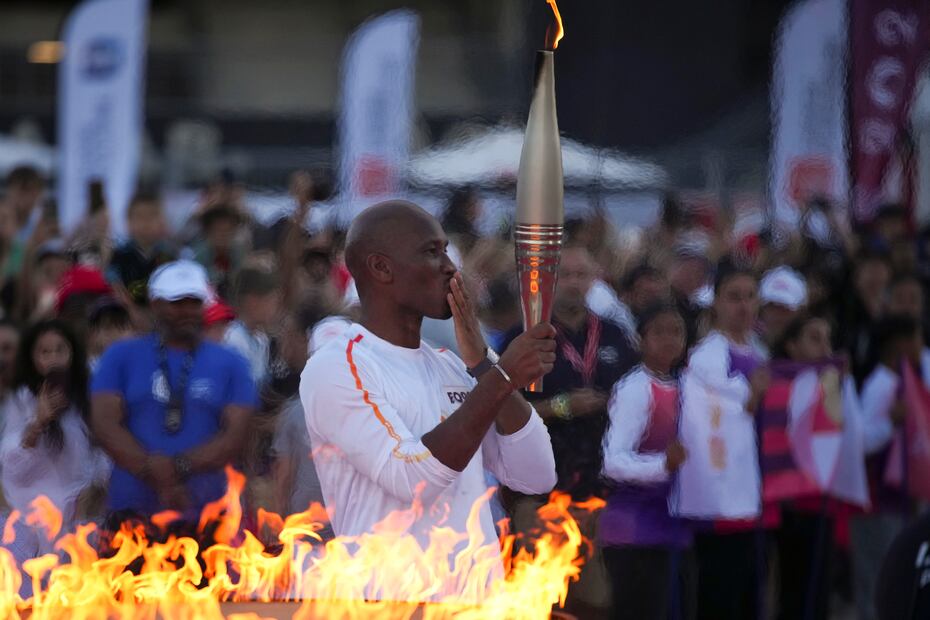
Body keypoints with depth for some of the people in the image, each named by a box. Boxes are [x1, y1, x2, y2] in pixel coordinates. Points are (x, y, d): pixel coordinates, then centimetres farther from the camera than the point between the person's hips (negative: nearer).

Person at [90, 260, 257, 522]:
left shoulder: (230, 364, 12)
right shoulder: (121, 357, 10)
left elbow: (235, 436, 2)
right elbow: (105, 425, -1)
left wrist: (179, 467, -13)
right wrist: (160, 482, -11)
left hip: (205, 516, 0)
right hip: (132, 515, 0)